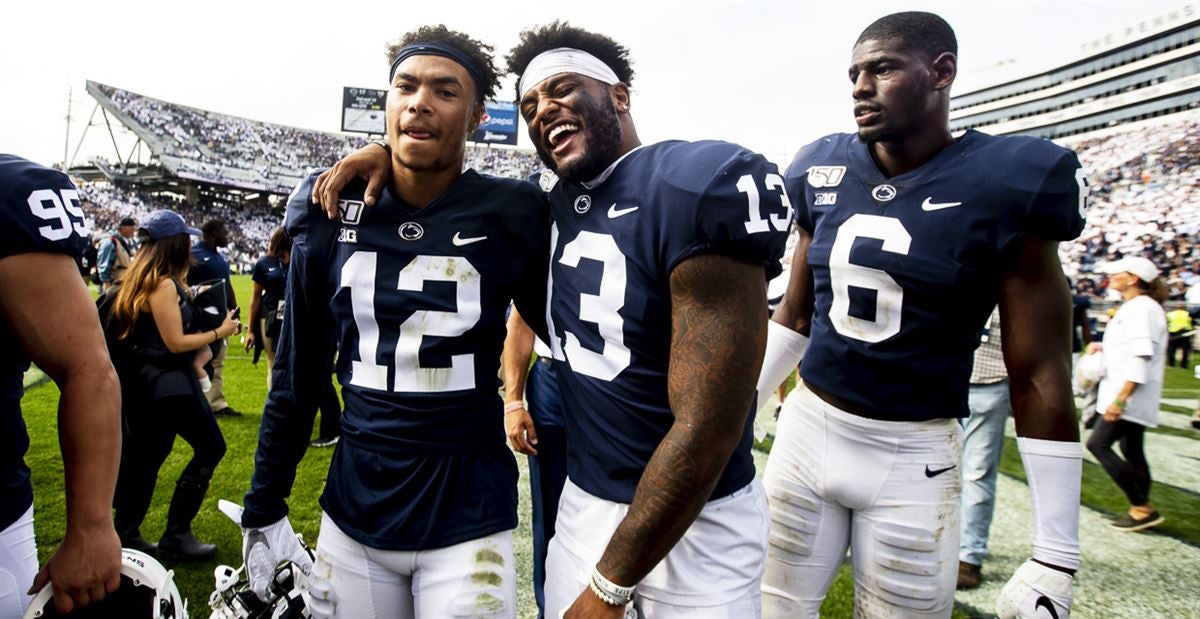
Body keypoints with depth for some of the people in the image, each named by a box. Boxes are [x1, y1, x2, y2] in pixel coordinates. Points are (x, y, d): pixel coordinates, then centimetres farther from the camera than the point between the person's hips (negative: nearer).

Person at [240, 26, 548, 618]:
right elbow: (297, 372, 6)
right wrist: (264, 511, 10)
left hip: (468, 513, -2)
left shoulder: (509, 214, -9)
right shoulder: (332, 212, -1)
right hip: (353, 507, 3)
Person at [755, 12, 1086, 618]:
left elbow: (1038, 378, -8)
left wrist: (1055, 557, -8)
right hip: (806, 431, 4)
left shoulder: (1000, 184, -11)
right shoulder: (824, 174, 1)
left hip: (913, 457, -3)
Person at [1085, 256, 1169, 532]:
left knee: (1098, 444, -11)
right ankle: (1142, 510, 21)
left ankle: (1142, 508, -4)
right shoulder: (1131, 308, 15)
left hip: (1131, 395, -10)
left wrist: (1120, 399, -28)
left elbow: (1141, 359, -24)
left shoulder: (1142, 309, -17)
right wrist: (1103, 347, 9)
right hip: (1131, 396, 10)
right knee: (1131, 451, 14)